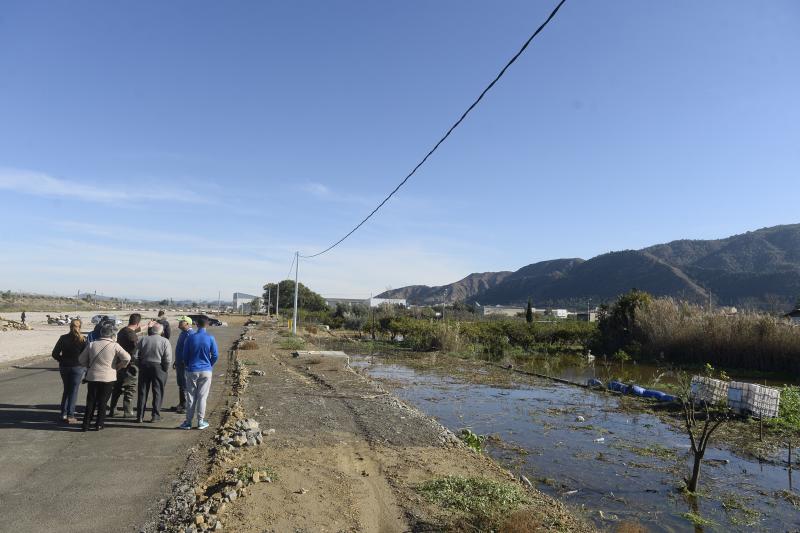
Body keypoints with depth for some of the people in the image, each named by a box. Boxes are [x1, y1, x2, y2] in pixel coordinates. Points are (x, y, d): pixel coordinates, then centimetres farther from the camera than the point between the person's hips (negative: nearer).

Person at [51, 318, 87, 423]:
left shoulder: (63, 338, -1)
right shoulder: (83, 340, -10)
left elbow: (55, 354, 0)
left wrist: (63, 361, 13)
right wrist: (85, 367, 2)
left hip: (64, 367, 3)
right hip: (77, 367, -3)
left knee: (66, 390, 18)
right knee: (73, 391, 3)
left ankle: (63, 414, 19)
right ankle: (70, 416, 2)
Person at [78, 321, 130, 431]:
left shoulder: (91, 344, 0)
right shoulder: (114, 346, -11)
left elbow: (81, 359, 7)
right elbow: (127, 358, -20)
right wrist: (118, 367, -3)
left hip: (92, 377, 3)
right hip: (108, 378, -3)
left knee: (91, 401, 13)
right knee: (103, 401, 8)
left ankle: (86, 424, 16)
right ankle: (99, 424, 13)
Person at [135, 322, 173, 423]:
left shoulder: (143, 340, 4)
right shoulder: (165, 341, -6)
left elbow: (138, 356, 1)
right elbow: (168, 359, -11)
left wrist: (140, 367, 10)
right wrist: (165, 369, 1)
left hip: (144, 367, 3)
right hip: (158, 368, -3)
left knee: (142, 392, 10)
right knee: (158, 392, 7)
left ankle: (139, 416, 12)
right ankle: (155, 416, 8)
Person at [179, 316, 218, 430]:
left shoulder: (190, 338, -5)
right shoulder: (210, 338, -8)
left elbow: (185, 356, 1)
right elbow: (215, 355, -5)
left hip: (192, 371, 1)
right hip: (206, 371, -1)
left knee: (191, 397, 8)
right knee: (202, 397, 5)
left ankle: (188, 422, 14)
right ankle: (201, 422, 10)